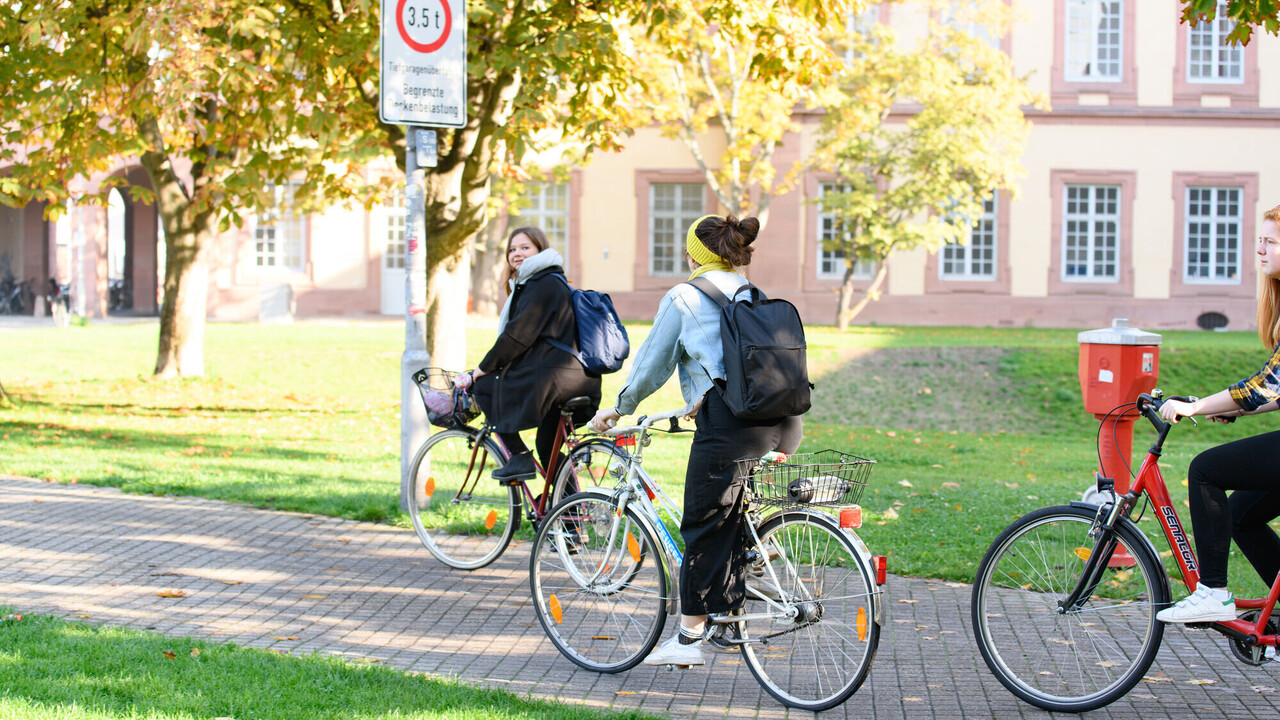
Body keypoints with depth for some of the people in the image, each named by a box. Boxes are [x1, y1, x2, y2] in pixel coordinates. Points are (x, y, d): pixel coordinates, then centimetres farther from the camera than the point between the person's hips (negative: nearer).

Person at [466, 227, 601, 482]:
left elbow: (518, 334, -15)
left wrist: (485, 367, -7)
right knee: (548, 448, 20)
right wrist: (491, 365, 23)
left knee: (484, 386, -2)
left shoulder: (543, 284, -10)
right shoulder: (529, 284, 24)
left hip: (554, 377, -10)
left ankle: (520, 457, -4)